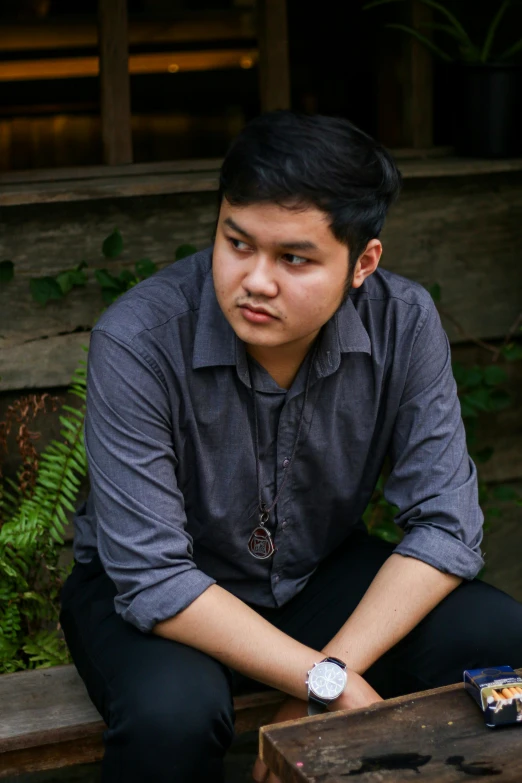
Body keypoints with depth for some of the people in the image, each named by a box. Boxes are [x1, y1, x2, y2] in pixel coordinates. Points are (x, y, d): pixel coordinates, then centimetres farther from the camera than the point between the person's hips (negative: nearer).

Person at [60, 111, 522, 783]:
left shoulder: (404, 324, -17)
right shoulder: (137, 342, -28)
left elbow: (445, 525, -15)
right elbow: (152, 578, -28)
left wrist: (334, 671, -27)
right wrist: (330, 686, -32)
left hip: (318, 570, 4)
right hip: (150, 592, -3)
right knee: (172, 712, -36)